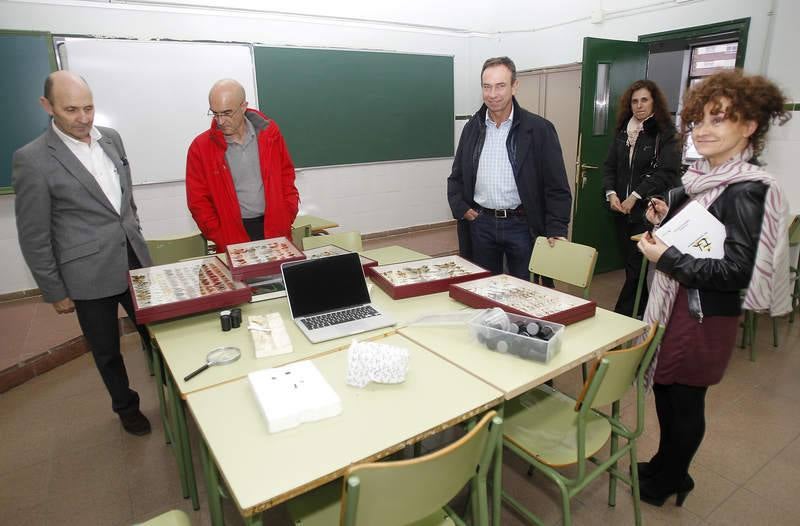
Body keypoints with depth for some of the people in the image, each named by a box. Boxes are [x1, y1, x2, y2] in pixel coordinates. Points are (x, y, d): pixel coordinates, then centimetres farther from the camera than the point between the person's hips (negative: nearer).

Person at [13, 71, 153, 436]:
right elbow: (34, 237, -8)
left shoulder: (111, 138, 3)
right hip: (89, 274, -4)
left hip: (135, 260, 4)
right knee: (107, 351, 14)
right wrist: (54, 292, -5)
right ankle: (126, 406, 38)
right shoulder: (32, 159, -13)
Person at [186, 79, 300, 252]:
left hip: (275, 229, 2)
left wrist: (286, 220, -1)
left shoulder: (268, 132, 1)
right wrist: (223, 241, -10)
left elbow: (286, 176, 8)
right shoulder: (200, 147, -4)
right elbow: (199, 202, -2)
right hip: (233, 234, -1)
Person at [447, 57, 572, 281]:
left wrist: (557, 231, -13)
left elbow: (557, 187, -6)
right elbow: (456, 176, 14)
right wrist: (460, 207, -2)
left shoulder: (539, 128, -5)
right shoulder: (473, 128, 6)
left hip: (522, 224, -3)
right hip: (480, 223, 3)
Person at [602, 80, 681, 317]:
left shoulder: (666, 134, -4)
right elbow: (609, 166, 10)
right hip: (622, 211, 6)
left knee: (637, 268, -7)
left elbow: (665, 172, -13)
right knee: (630, 266, 10)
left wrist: (635, 196, -16)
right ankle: (640, 317, 23)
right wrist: (611, 193, -6)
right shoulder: (623, 131, 13)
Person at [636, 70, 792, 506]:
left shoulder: (747, 192, -18)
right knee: (665, 388, 18)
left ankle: (666, 483, 33)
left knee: (684, 399, 10)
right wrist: (665, 219, 0)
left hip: (706, 315, -8)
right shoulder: (703, 179, 6)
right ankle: (667, 468, 40)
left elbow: (737, 272, -22)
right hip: (678, 302, 8)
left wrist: (666, 257, -23)